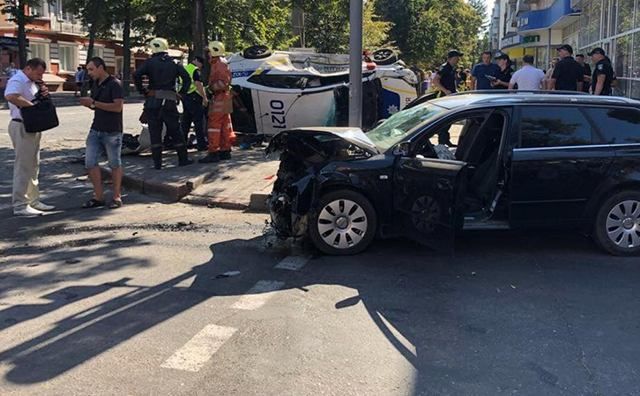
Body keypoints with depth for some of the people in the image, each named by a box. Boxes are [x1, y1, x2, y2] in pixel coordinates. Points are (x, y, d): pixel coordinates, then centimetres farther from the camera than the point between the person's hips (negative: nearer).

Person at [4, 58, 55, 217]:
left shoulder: (32, 82, 13)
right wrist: (33, 105, -29)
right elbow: (11, 96, -37)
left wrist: (44, 93, 3)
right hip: (22, 127, -10)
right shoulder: (17, 81, -16)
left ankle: (33, 201, 26)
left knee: (33, 166, 16)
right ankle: (20, 206, 0)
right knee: (23, 167, -5)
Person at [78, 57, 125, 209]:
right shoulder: (95, 85, 14)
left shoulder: (114, 84, -10)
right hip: (96, 129, 8)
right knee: (90, 162, 2)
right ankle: (98, 197, 11)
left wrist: (94, 103, -20)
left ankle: (116, 197, 14)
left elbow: (118, 106, -21)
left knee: (115, 163, 3)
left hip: (112, 132, -8)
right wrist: (87, 104, 1)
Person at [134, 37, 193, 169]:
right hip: (169, 102, 2)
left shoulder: (150, 62, 1)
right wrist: (181, 94, 5)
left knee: (154, 132, 3)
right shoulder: (173, 63, 9)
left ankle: (157, 162, 2)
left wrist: (142, 91, -3)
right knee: (175, 131, 10)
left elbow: (136, 75, -13)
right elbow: (187, 78, 1)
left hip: (153, 101, -1)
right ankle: (183, 159, 13)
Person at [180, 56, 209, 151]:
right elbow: (198, 85, -18)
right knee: (199, 121, -6)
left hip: (184, 97, 9)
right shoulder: (195, 70, -9)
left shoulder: (184, 69, 20)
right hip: (193, 97, -9)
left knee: (186, 121, 14)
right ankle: (202, 144, -8)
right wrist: (204, 98, -16)